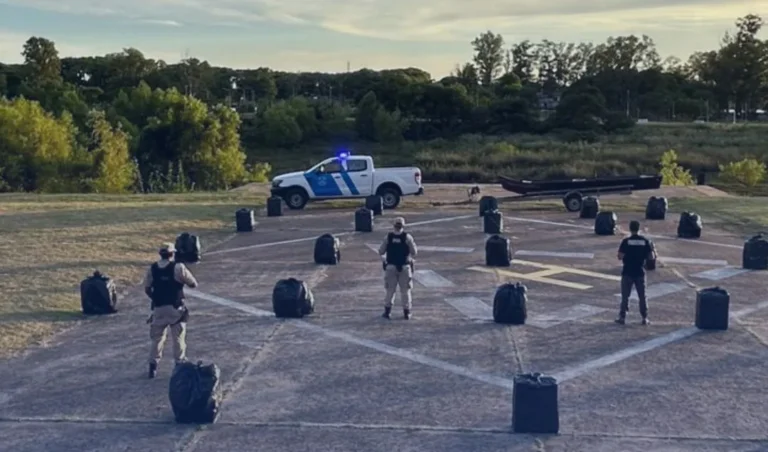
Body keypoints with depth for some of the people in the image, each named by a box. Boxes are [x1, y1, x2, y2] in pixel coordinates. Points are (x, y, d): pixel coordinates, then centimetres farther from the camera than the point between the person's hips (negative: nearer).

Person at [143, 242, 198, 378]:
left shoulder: (152, 268, 0)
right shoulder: (178, 267, -12)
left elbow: (147, 289, 8)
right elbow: (194, 284, -5)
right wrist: (184, 272, 11)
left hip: (158, 308, 3)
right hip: (175, 308, -3)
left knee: (157, 338, 15)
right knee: (178, 338, 7)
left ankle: (153, 367, 19)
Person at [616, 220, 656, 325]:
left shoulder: (626, 241, -10)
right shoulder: (645, 241, -3)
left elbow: (620, 257, -12)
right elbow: (651, 257, -2)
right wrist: (653, 249, 18)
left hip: (627, 272, -2)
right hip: (640, 272, 2)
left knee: (625, 296, 6)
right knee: (642, 296, 10)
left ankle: (622, 317, 7)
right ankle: (645, 318, 13)